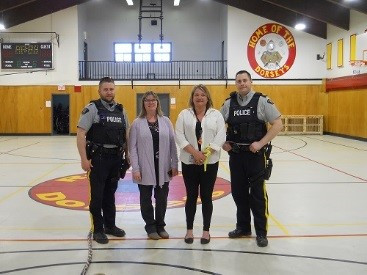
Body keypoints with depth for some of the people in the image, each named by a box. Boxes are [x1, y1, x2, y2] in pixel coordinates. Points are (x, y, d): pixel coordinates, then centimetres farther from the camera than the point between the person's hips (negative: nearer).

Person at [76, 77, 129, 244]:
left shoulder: (121, 110, 8)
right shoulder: (92, 108, -8)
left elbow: (126, 135, 14)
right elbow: (80, 134, -12)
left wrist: (128, 155, 10)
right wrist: (84, 159, -17)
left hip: (116, 158, 5)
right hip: (98, 158, -5)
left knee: (110, 193, 16)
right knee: (97, 195, 3)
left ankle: (110, 225, 29)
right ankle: (98, 230, 15)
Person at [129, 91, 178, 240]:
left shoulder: (166, 121, 2)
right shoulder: (137, 123, -3)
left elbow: (172, 144, 4)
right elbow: (133, 147, -4)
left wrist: (175, 164, 0)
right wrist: (135, 169, -10)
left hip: (163, 168, 2)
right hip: (145, 169, -1)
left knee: (162, 198, 10)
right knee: (146, 199, 10)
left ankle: (160, 225, 28)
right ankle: (150, 226, 26)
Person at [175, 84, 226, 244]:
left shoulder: (216, 114, 2)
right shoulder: (184, 114, 3)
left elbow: (220, 137, -6)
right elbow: (179, 136, -5)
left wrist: (206, 154, -15)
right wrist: (194, 152, -15)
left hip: (210, 162, 0)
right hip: (189, 162, 1)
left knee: (206, 197, 6)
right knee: (191, 196, 8)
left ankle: (206, 230, 18)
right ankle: (189, 230, 20)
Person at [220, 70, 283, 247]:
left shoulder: (262, 101, -6)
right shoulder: (229, 103, 5)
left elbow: (277, 124, -7)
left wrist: (261, 143, -14)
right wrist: (223, 143, 3)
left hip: (256, 154, -4)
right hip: (235, 154, 4)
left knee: (257, 193, 1)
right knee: (239, 192, 13)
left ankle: (261, 232, 13)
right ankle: (243, 227, 29)